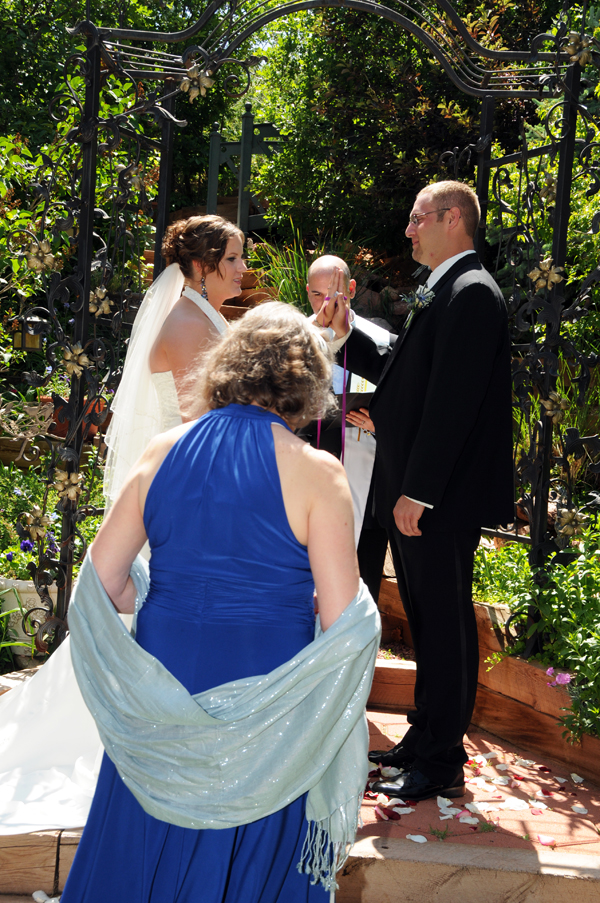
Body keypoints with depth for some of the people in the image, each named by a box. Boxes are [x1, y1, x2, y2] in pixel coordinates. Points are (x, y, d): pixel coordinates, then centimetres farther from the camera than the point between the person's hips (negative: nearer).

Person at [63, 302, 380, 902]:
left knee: (151, 849, 25)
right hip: (264, 711, -3)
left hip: (159, 695, 3)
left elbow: (102, 580, -1)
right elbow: (344, 622, -16)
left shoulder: (162, 451, -3)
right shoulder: (315, 471, -14)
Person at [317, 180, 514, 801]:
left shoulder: (471, 292, -14)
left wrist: (418, 491, -23)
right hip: (412, 493, 10)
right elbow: (398, 376, 20)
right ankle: (424, 738, 29)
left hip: (438, 497, -10)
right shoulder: (443, 293, 18)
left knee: (444, 624, -1)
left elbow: (452, 400, -22)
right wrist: (346, 335, 10)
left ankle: (441, 763, 9)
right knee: (427, 621, 17)